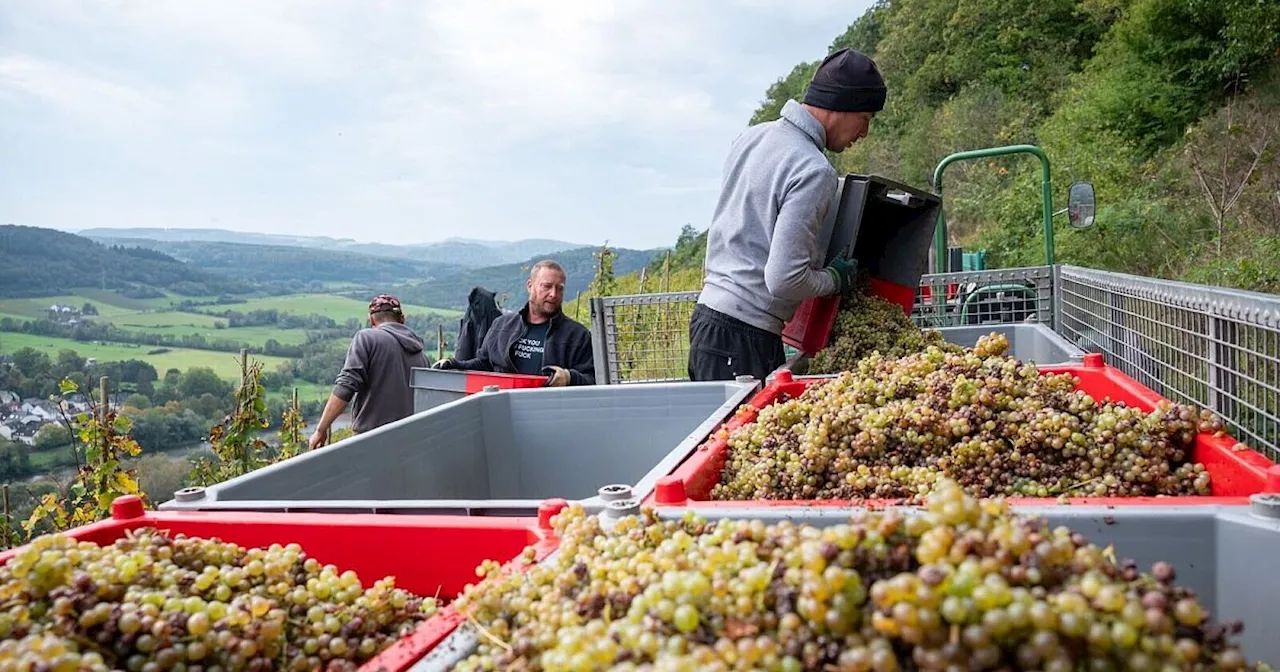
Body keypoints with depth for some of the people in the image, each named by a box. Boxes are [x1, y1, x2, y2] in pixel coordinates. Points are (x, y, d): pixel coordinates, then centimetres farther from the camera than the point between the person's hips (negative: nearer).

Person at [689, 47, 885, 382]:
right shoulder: (814, 172, -17)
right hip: (745, 333, -9)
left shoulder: (751, 136, 10)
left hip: (707, 314, 9)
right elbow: (784, 279, -21)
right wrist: (836, 279, -4)